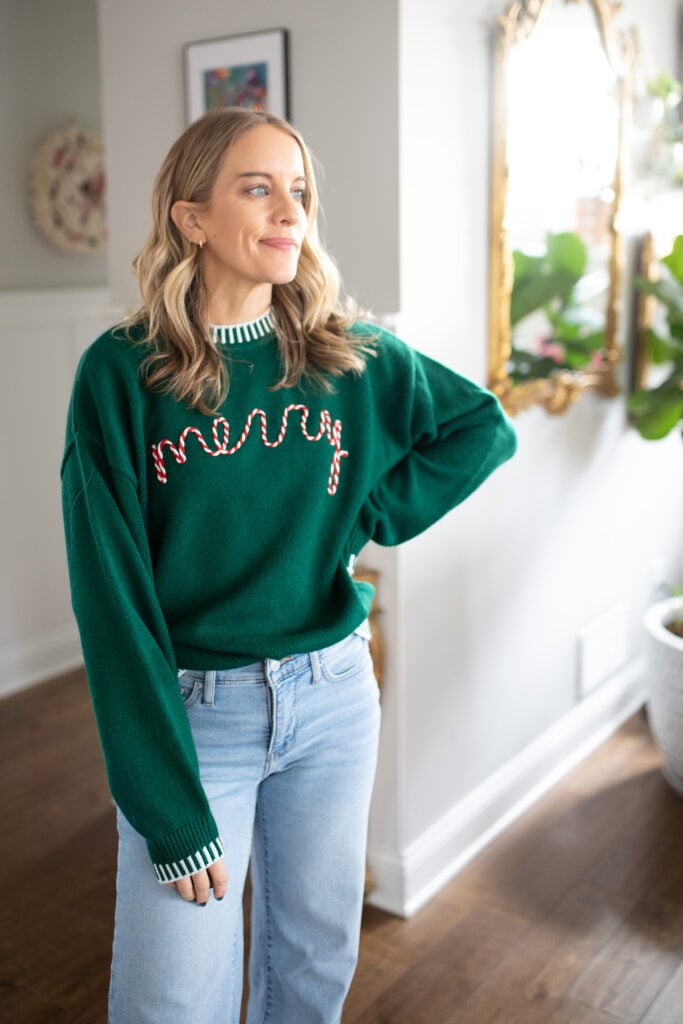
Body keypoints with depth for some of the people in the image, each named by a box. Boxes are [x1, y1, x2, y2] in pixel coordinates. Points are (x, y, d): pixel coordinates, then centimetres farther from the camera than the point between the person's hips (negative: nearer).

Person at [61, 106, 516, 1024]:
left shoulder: (355, 358, -2)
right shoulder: (121, 372, -11)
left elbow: (488, 428, 12)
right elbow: (113, 598, -13)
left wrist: (375, 514, -3)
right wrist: (173, 812, -16)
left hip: (334, 700, 3)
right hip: (189, 711, -2)